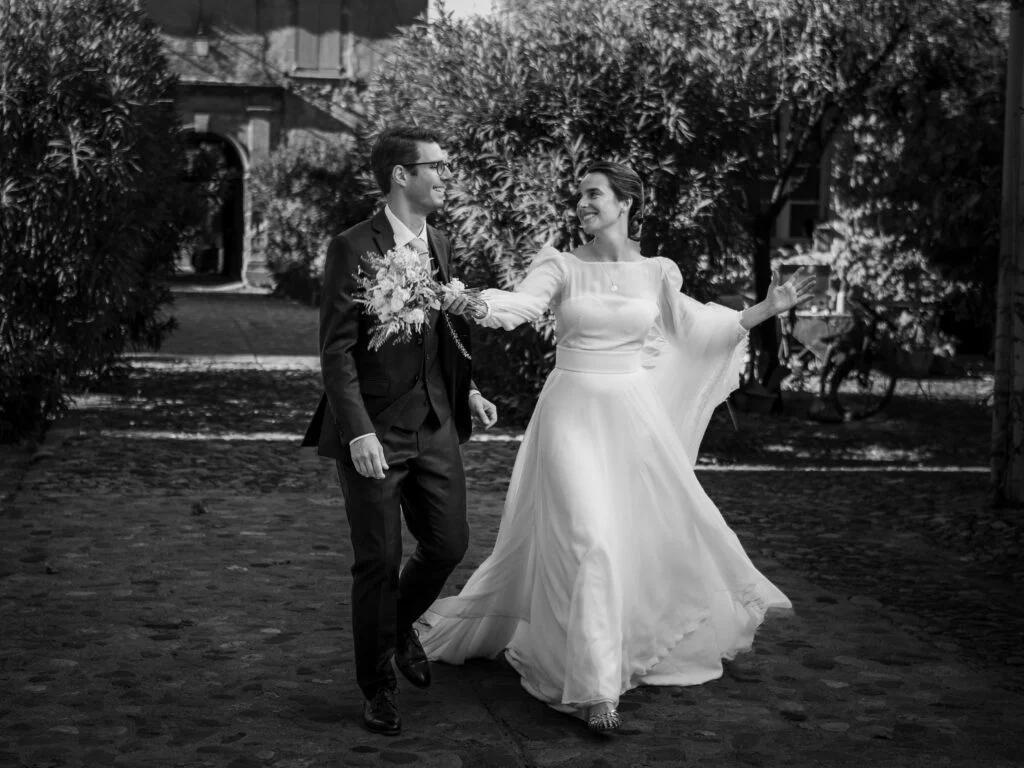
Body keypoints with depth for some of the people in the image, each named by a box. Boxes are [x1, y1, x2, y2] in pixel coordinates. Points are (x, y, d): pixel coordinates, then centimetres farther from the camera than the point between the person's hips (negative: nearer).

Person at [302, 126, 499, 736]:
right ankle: (379, 686, 21)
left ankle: (400, 624, 38)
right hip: (375, 432, -6)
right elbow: (337, 349, -14)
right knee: (379, 561, 2)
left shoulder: (441, 246, 10)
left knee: (449, 544, 8)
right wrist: (358, 433, -21)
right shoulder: (353, 249, -12)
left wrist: (468, 391, 10)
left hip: (437, 427, 6)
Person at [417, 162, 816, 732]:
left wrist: (768, 309, 17)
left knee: (662, 530, 12)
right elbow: (520, 305, -19)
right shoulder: (564, 268, -3)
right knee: (589, 541, -12)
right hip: (575, 415, -3)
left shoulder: (655, 274, 5)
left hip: (634, 419, 4)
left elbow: (696, 327, 17)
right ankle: (594, 687, -5)